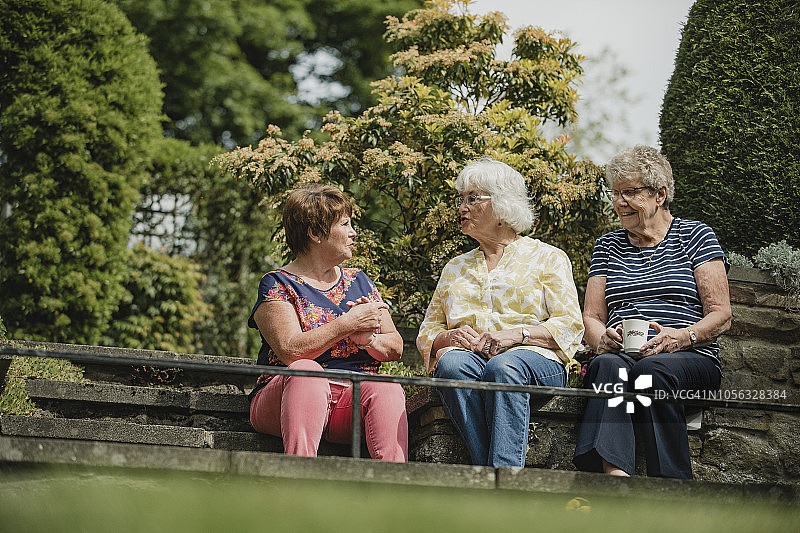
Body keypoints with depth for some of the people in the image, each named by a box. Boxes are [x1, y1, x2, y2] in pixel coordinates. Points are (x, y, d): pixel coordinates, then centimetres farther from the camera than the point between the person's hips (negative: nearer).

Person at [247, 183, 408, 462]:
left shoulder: (358, 281, 21)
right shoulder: (277, 284, 4)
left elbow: (396, 347, 15)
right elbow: (290, 351, -13)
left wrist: (369, 339, -8)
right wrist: (348, 324, -14)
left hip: (354, 398, 4)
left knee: (387, 388, -29)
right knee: (306, 371, -37)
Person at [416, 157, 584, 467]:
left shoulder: (547, 258, 15)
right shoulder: (455, 268, 28)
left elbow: (569, 326, 4)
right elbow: (426, 334, 24)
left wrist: (516, 334, -13)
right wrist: (450, 337, -1)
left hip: (538, 362, -3)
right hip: (467, 354, 3)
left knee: (504, 366, -40)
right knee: (452, 363, -35)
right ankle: (490, 474, -42)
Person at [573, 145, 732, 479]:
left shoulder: (696, 236, 12)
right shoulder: (608, 245, 23)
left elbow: (721, 315, 4)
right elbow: (591, 318, 18)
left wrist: (681, 337, -17)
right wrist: (603, 338, -7)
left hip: (691, 358, -2)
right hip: (621, 354, 2)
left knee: (652, 369, -38)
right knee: (607, 366, -35)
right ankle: (614, 471, -57)